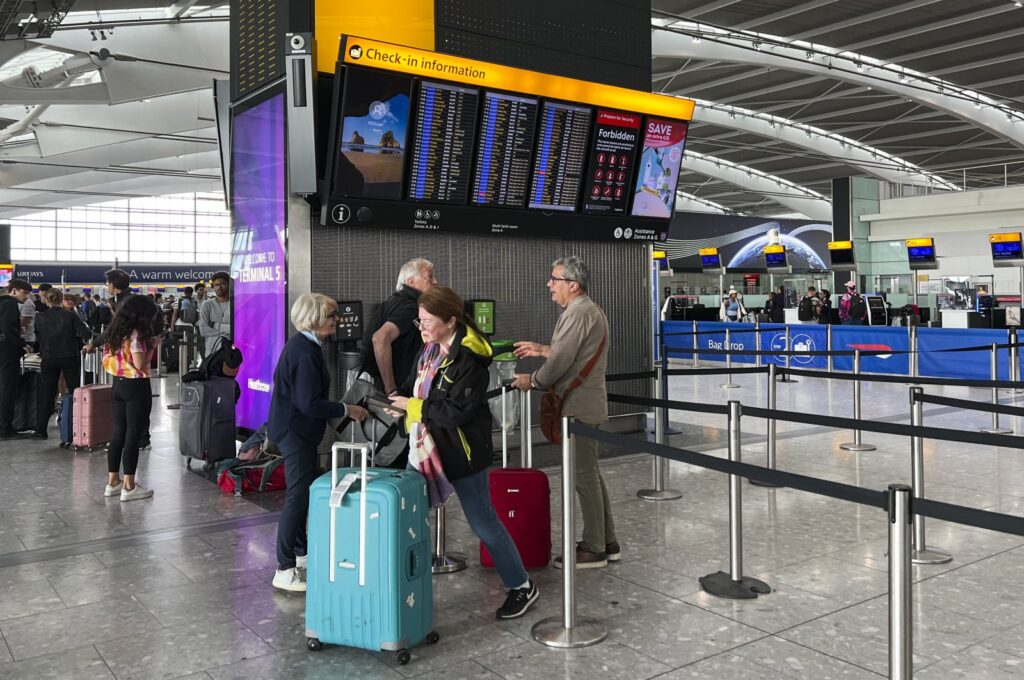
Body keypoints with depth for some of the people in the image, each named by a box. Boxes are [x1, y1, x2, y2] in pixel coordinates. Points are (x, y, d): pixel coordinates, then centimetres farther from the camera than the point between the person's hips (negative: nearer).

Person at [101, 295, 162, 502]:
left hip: (118, 385, 8)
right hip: (136, 387, -8)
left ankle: (113, 482, 19)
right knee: (134, 435, -2)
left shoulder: (116, 332, 10)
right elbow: (140, 364, -22)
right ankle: (129, 486, 2)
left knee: (119, 434, 14)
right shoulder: (136, 334, -15)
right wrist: (152, 346, -6)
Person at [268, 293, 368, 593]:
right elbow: (310, 404, -26)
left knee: (302, 493, 19)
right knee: (298, 497, -7)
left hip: (293, 429, 11)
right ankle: (285, 571, -1)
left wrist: (340, 408, 19)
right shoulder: (306, 353, -23)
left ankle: (301, 554, 33)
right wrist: (347, 410, -17)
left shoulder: (300, 344, 9)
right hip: (296, 431, -11)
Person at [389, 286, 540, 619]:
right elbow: (415, 386, 17)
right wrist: (396, 397, -3)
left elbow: (456, 411, -26)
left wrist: (412, 405, -18)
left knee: (483, 522, 4)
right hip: (425, 449, 8)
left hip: (462, 453, -8)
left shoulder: (469, 359, -22)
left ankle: (521, 586, 22)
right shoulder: (430, 350, 4)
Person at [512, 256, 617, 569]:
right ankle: (607, 542, 23)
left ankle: (594, 549, 5)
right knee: (590, 473, 16)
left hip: (578, 406, -11)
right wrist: (541, 349, 20)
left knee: (584, 475, -3)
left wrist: (532, 380, -6)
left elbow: (561, 360, -21)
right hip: (587, 403, 11)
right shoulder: (589, 309, 16)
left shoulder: (578, 313, -18)